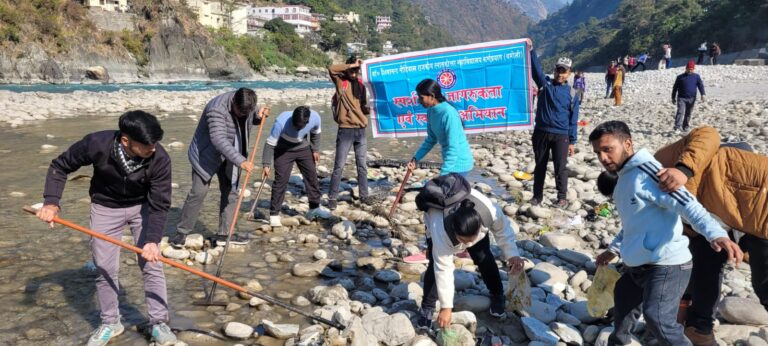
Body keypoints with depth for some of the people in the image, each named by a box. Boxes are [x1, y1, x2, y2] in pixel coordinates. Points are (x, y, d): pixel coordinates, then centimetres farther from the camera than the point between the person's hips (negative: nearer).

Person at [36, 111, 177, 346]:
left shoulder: (160, 159, -31)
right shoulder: (97, 144, -31)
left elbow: (159, 205, -24)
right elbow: (60, 166, -12)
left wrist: (153, 240, -36)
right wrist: (51, 201, -22)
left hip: (142, 207, 0)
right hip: (105, 208, 1)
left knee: (152, 265, -2)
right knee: (105, 269, 5)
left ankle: (159, 324, 11)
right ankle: (110, 324, 24)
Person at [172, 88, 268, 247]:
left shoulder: (247, 105, -10)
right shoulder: (217, 109, -33)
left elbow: (249, 119, 13)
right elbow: (219, 140, -42)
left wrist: (259, 117, -13)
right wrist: (240, 161, -50)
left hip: (230, 156, 7)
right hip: (207, 154, -6)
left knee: (230, 192, 6)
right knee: (198, 192, -7)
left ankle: (224, 233, 16)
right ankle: (182, 232, 6)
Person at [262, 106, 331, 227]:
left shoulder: (315, 118, -27)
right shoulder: (281, 122, -37)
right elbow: (270, 144, -25)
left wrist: (316, 150, 2)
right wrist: (267, 165, -26)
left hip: (304, 148, 4)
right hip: (283, 150, -4)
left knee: (312, 175, 7)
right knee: (281, 180, -12)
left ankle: (314, 208, 24)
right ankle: (274, 214, -4)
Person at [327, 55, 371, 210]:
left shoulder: (360, 85, 12)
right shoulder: (340, 81, -2)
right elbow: (331, 69, -21)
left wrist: (367, 109, -5)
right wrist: (351, 65, -18)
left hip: (361, 130, 5)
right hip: (345, 130, -5)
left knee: (362, 166, 11)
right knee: (339, 166, -2)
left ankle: (364, 196, 21)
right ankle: (332, 198, 6)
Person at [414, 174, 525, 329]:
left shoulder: (490, 211, -42)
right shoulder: (441, 233, -45)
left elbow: (503, 229, -17)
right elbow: (443, 269, -37)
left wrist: (513, 255, -25)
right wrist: (446, 307, -31)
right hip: (436, 219, -2)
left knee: (484, 258, -6)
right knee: (436, 265, -17)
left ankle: (497, 296, 18)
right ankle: (427, 308, 0)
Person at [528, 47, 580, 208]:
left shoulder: (572, 94, 3)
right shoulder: (545, 83, 5)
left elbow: (573, 120, 3)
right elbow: (535, 67, -7)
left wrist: (572, 142, 1)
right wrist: (530, 50, -20)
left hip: (561, 136, -1)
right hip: (541, 133, 1)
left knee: (560, 168, 2)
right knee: (540, 166, 10)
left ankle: (562, 197, 13)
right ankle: (537, 195, 21)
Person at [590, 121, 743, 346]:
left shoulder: (644, 171, -16)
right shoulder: (625, 178, 15)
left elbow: (686, 203, -27)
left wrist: (716, 234, -41)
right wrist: (614, 249, 34)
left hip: (666, 265, -10)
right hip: (638, 266, 10)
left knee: (658, 319, -24)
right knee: (623, 303, 25)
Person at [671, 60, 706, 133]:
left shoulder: (696, 77, 7)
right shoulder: (680, 77, 3)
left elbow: (700, 85, -3)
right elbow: (675, 88, 9)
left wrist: (703, 94, -19)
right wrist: (673, 98, 9)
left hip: (691, 99, 2)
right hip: (681, 98, -2)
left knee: (688, 113, 12)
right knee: (680, 112, -16)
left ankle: (685, 127, 26)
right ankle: (677, 127, -22)